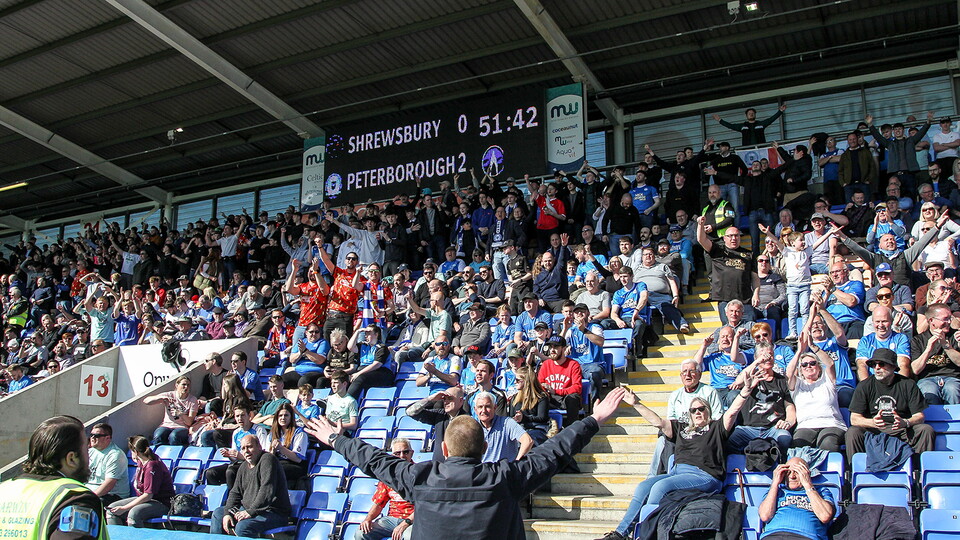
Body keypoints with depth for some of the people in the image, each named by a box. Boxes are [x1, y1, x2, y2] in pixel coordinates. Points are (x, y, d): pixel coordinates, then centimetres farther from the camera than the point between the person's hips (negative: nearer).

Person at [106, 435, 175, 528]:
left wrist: (124, 508, -20)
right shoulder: (141, 463, 9)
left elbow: (148, 495, -23)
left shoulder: (152, 465, -21)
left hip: (162, 503, -10)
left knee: (134, 513, -37)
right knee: (111, 509, 0)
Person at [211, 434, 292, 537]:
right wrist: (228, 513, 0)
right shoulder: (244, 467, 15)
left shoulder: (267, 459, -14)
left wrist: (251, 512, -25)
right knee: (218, 514, 11)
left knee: (242, 527, -32)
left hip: (273, 512, -9)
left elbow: (267, 491, -24)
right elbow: (235, 492, 17)